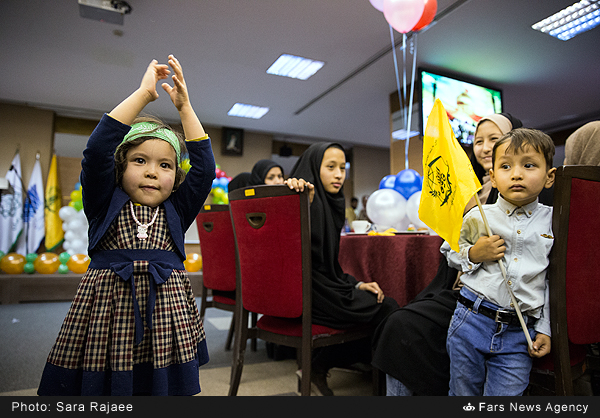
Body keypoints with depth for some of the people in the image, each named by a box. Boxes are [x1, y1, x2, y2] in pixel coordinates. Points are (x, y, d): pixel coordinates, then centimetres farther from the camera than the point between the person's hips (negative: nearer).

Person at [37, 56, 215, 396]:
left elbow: (204, 167, 1)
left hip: (166, 310, 2)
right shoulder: (105, 205, 4)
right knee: (105, 383, 3)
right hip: (106, 310, -1)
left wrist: (185, 106, 2)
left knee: (164, 382, 3)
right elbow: (97, 150, -9)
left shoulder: (176, 212, 8)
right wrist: (144, 93, -7)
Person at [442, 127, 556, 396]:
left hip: (519, 333, 1)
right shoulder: (477, 218, -2)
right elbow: (449, 252, 10)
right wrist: (473, 254, -11)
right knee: (464, 393, 14)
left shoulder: (552, 221, 2)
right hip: (471, 322, 0)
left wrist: (544, 329, 7)